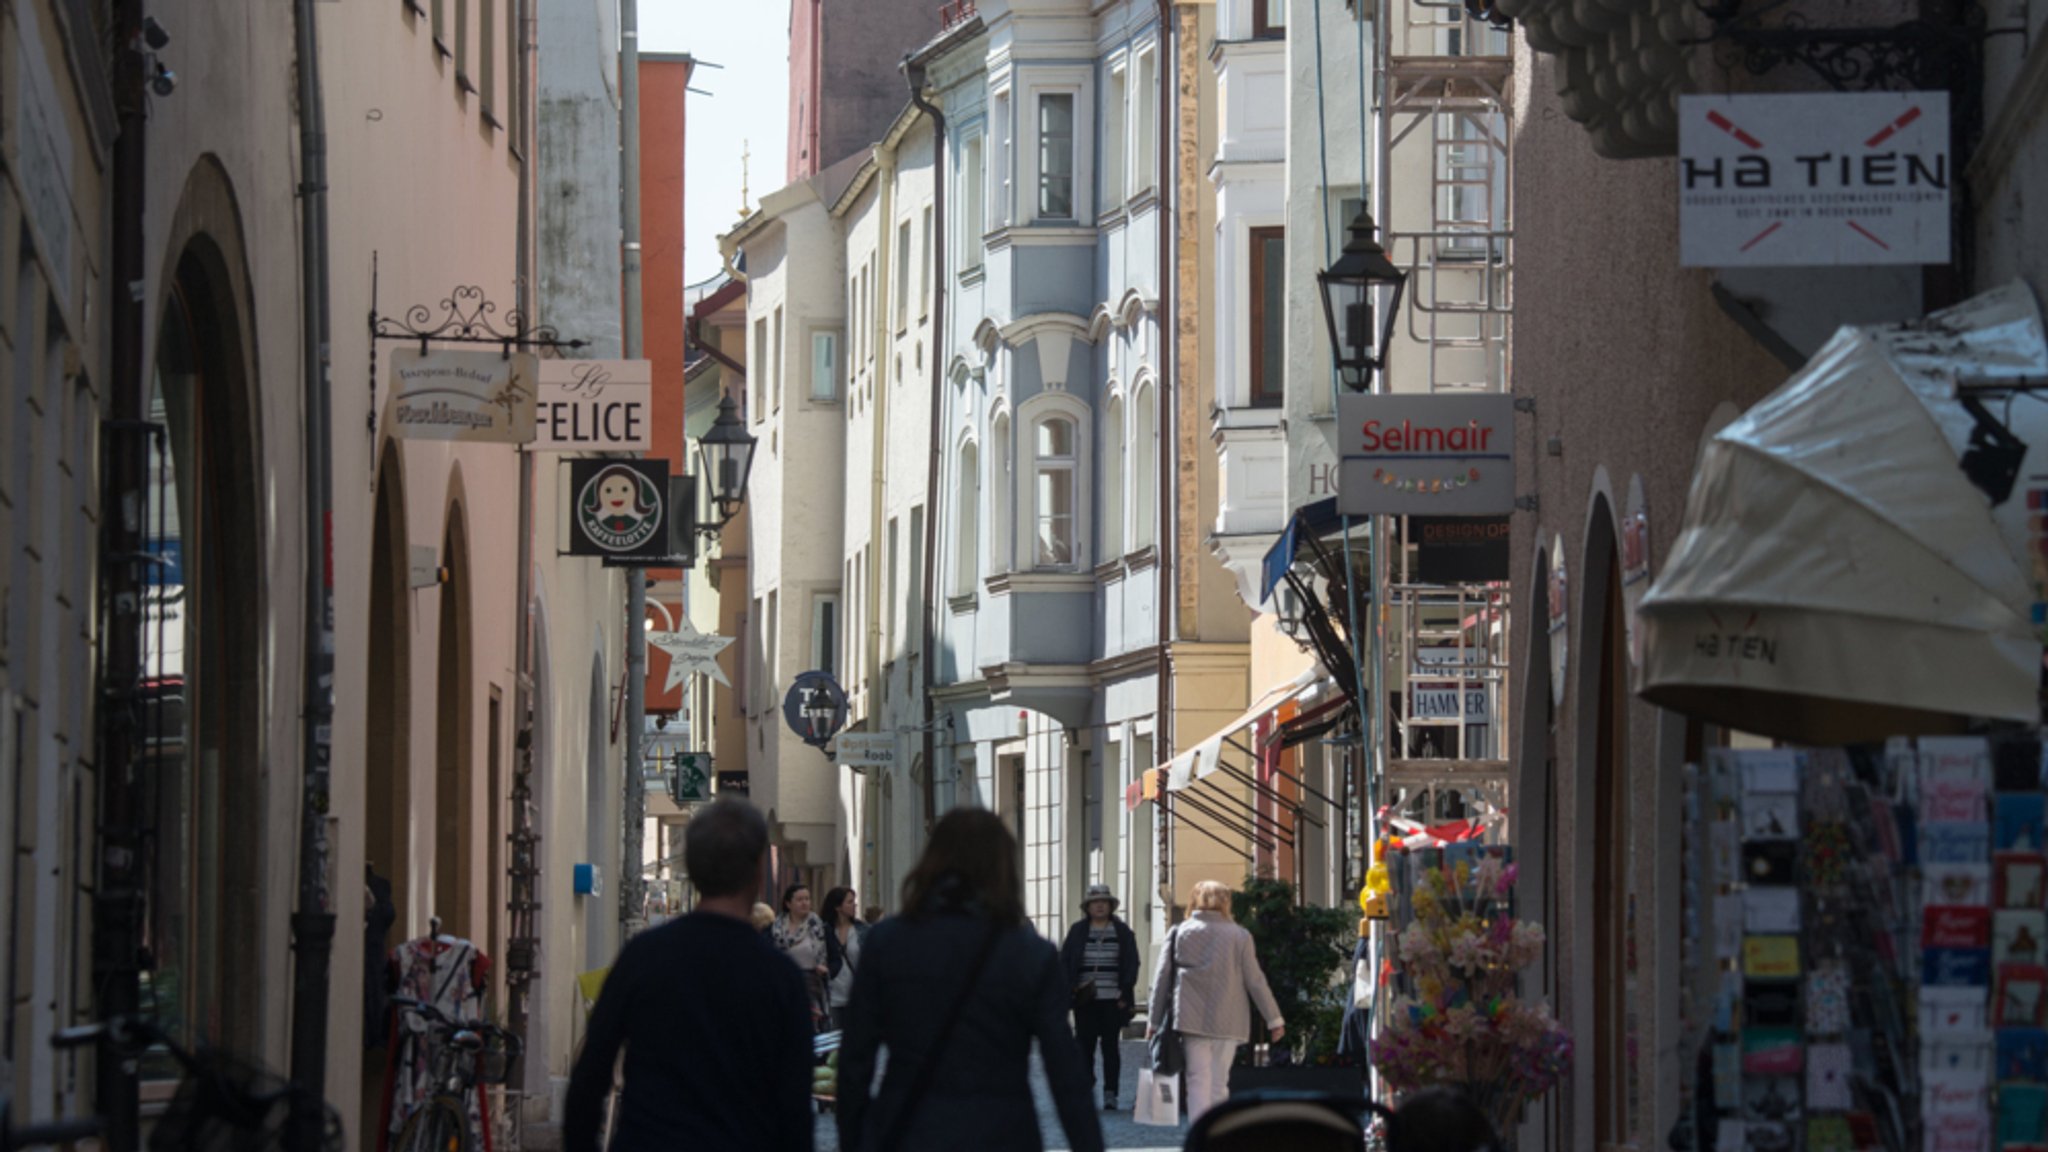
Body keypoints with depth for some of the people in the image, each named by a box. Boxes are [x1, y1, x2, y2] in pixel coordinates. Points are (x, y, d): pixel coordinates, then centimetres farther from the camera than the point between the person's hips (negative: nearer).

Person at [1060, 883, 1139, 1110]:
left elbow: (1131, 964, 5)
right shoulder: (1077, 931, 8)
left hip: (1112, 1000, -1)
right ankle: (1085, 1090, 2)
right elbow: (1064, 962, 7)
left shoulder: (1123, 932, 6)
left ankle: (1110, 1094, 4)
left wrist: (1125, 994, -3)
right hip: (1085, 1001, 1)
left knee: (1110, 1046, 1)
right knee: (1085, 1046, -2)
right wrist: (1069, 989, -5)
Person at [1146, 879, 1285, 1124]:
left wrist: (1154, 1021, 11)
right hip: (1228, 1021, 0)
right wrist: (1274, 1019, 11)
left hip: (1192, 1019, 0)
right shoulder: (1239, 936, 0)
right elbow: (1255, 981, 2)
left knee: (1198, 1081, -1)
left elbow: (1162, 979, 4)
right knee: (1219, 1083, 8)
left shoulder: (1179, 932, 2)